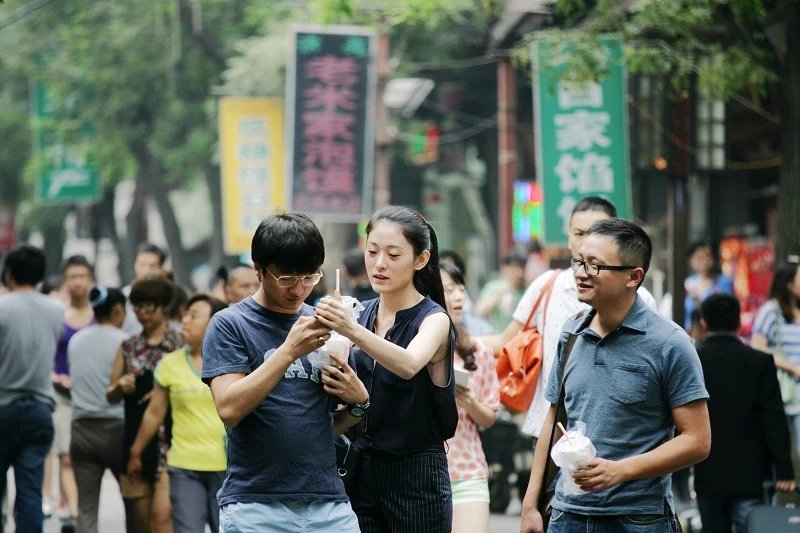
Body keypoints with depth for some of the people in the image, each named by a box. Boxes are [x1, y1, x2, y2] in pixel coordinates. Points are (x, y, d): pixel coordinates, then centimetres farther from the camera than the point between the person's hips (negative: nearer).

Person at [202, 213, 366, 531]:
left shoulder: (321, 324, 14)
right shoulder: (229, 325, 0)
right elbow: (229, 409, -13)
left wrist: (358, 399, -2)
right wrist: (289, 351, -19)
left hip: (328, 505, 4)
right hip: (256, 507, -4)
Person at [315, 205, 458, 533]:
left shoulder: (433, 319, -7)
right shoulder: (361, 314, 9)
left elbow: (408, 365, -29)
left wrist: (352, 331, -43)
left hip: (417, 476, -5)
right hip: (363, 471, 5)